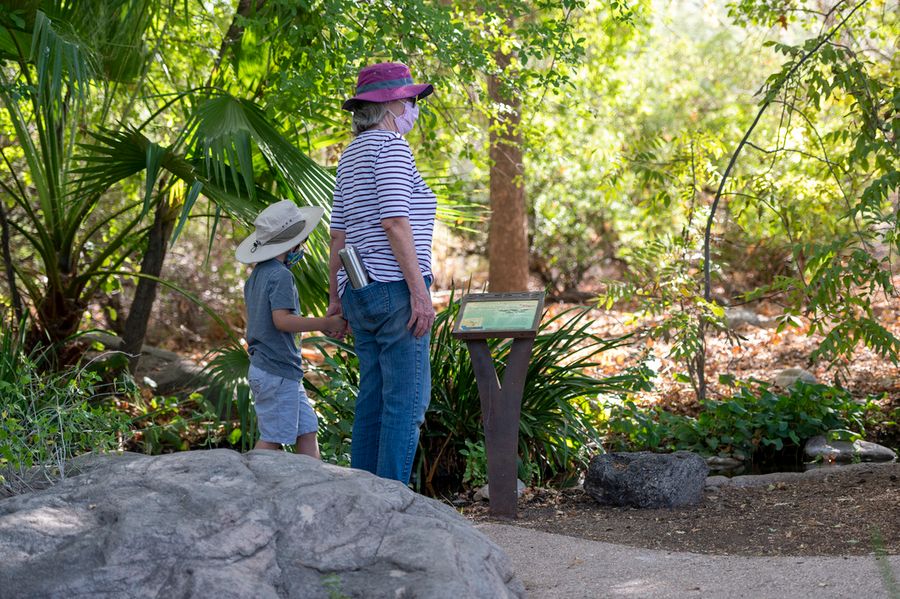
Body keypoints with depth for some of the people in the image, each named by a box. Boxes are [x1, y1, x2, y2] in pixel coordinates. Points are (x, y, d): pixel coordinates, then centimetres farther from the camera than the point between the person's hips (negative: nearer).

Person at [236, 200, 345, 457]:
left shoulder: (257, 275, 14)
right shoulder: (281, 275, -15)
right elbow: (282, 320, -23)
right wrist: (325, 324, -19)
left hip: (261, 366, 10)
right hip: (278, 371, -10)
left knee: (307, 431, 10)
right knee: (272, 439, -5)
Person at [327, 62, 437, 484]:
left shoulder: (351, 154, 18)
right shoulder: (390, 146, -9)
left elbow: (338, 232, 18)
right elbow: (395, 222, -18)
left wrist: (335, 296, 20)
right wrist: (419, 290, -19)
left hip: (360, 291, 9)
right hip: (395, 288, -9)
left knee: (373, 402, 10)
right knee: (407, 399, -8)